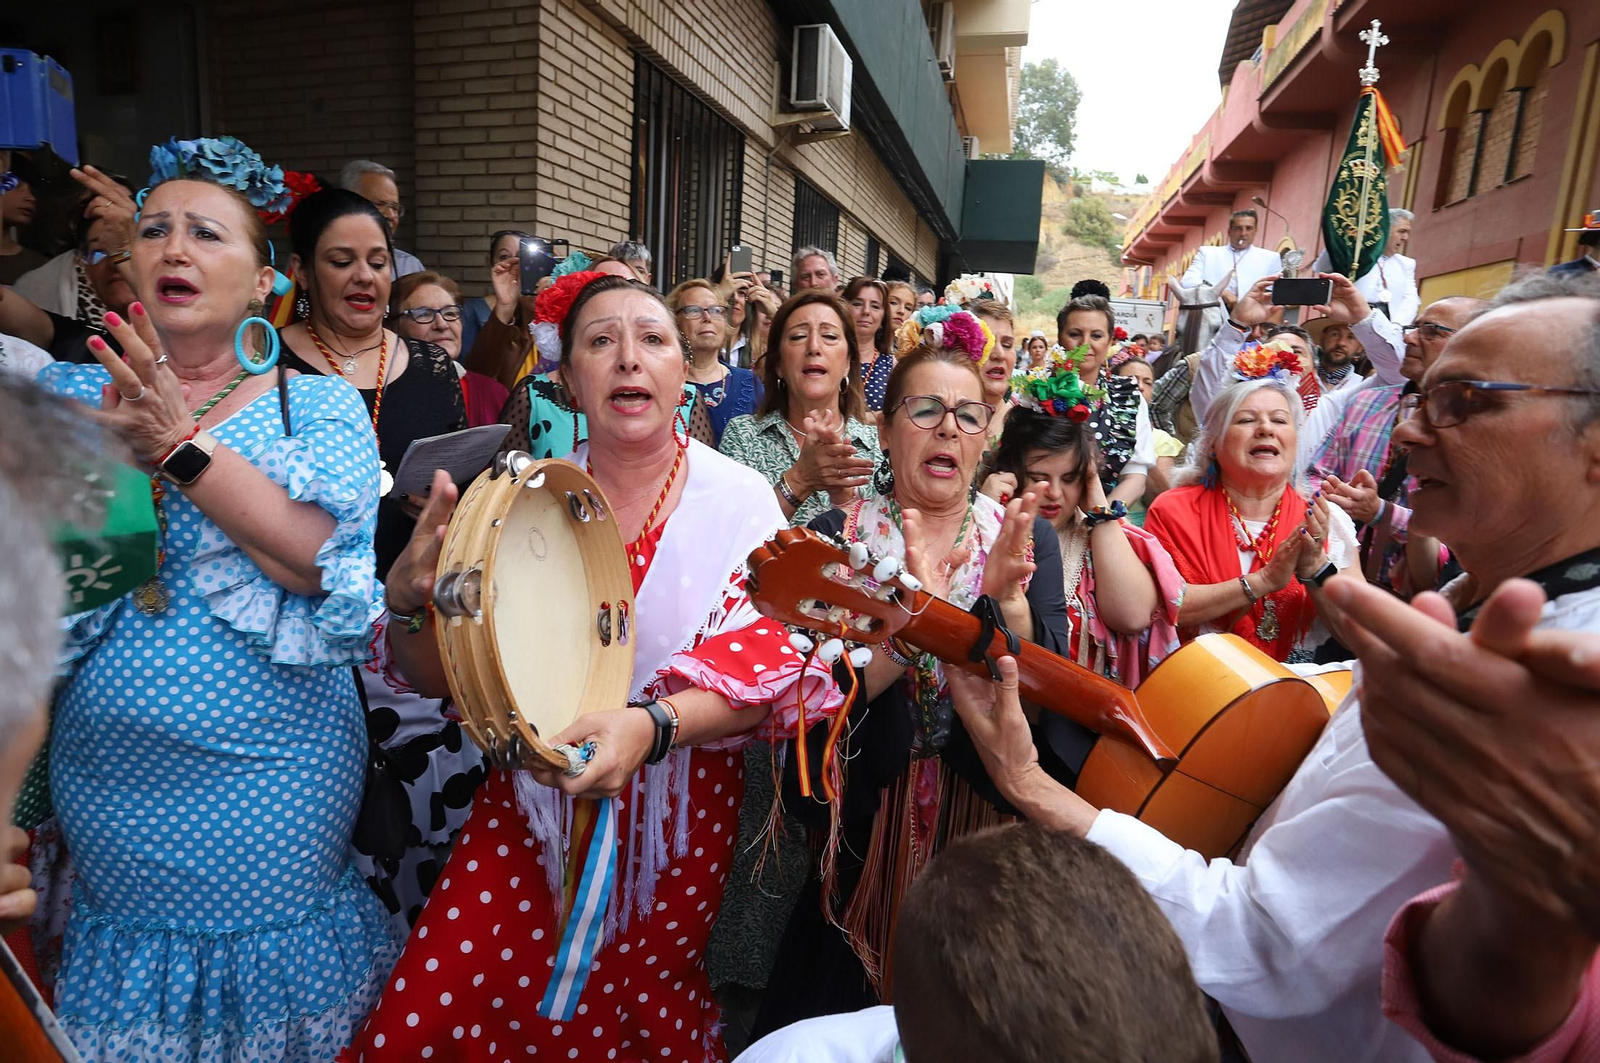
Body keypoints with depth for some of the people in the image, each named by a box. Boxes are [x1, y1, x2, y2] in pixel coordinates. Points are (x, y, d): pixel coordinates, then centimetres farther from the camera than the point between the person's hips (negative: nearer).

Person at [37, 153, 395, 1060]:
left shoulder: (317, 406, -3)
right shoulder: (70, 395, 5)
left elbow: (321, 560, -18)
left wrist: (180, 446, -21)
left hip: (271, 779, -3)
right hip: (107, 777, 3)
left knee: (272, 984, 14)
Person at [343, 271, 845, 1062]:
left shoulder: (738, 500, -9)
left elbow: (764, 678, -15)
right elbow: (440, 677, -2)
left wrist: (651, 724, -34)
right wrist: (410, 596, -24)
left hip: (677, 814, -1)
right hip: (529, 804, 2)